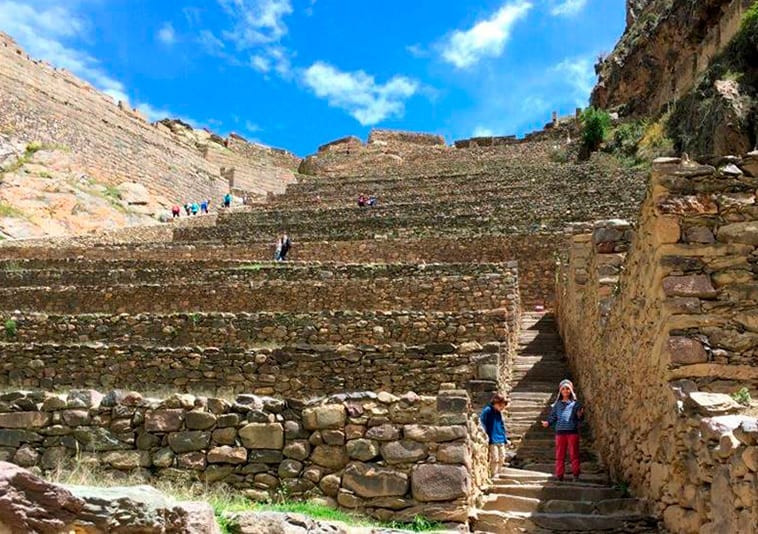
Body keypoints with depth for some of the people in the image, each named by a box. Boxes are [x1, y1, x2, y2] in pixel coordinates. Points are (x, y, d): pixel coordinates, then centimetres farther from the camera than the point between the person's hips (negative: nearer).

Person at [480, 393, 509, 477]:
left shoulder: (499, 413, 15)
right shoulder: (487, 410, -10)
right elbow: (481, 423, -15)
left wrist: (505, 438, 17)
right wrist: (486, 436, -18)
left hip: (501, 441, 8)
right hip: (492, 440, -8)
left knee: (502, 458, 10)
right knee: (495, 458, -9)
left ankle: (496, 474, 23)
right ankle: (493, 476, 2)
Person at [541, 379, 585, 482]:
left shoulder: (575, 404, 2)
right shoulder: (557, 405, 9)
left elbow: (580, 419, 1)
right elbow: (553, 417, 8)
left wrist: (580, 416, -21)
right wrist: (548, 423, -11)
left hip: (572, 432, -2)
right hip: (560, 432, 2)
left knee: (574, 454, 3)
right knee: (559, 455, 6)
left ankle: (576, 474, 14)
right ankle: (559, 474, 13)